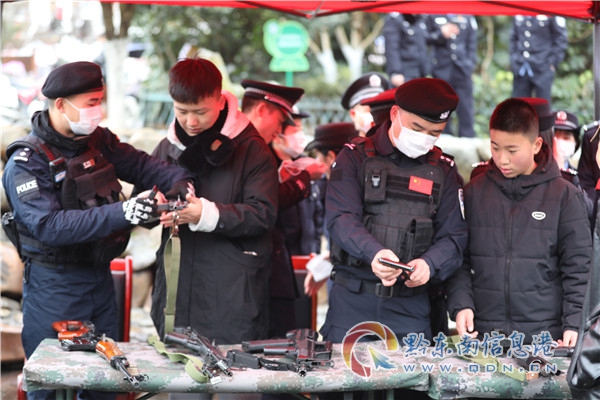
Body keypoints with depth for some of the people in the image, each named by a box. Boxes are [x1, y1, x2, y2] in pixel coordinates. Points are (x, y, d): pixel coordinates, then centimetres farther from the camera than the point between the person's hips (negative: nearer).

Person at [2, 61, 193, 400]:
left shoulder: (98, 140, 4)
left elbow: (140, 164, 8)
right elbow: (49, 226, -29)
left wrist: (179, 181, -15)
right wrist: (121, 213, -37)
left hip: (101, 279, 7)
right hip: (54, 286, -7)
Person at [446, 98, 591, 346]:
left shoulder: (564, 196, 1)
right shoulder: (474, 192, 7)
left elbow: (578, 268, 0)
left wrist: (574, 325, -8)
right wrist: (461, 305, -5)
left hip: (545, 337, -2)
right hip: (483, 335, 2)